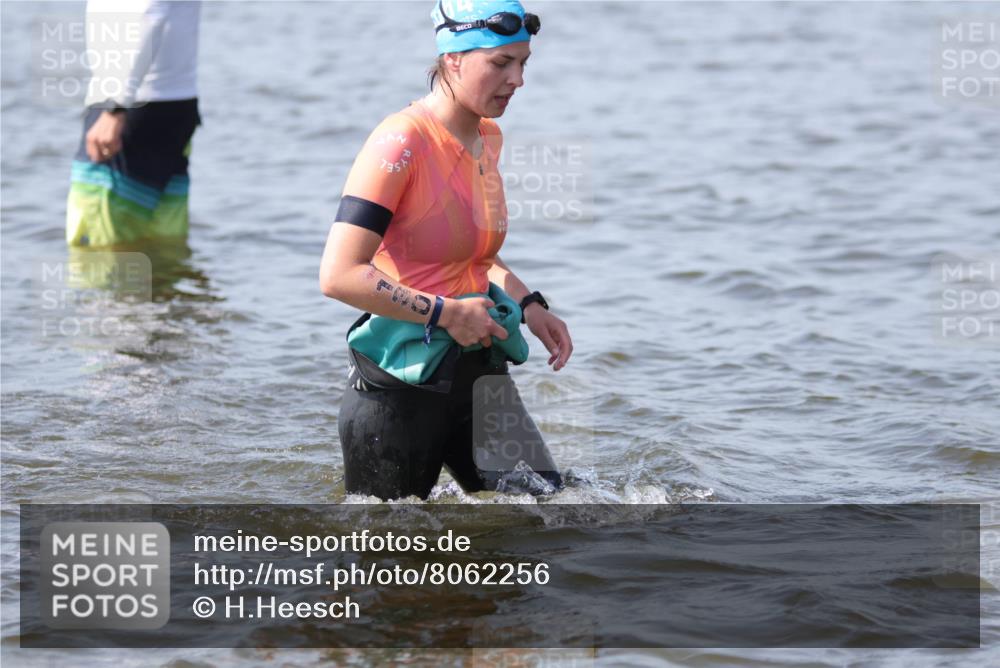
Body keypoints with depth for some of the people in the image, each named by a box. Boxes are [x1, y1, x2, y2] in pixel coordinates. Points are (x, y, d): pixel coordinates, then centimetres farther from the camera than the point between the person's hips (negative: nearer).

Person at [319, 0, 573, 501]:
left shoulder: (488, 138, 8)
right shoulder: (401, 143, -18)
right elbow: (339, 275, -24)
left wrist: (528, 306, 11)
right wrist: (445, 314, -21)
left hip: (476, 366, 7)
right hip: (400, 383, -7)